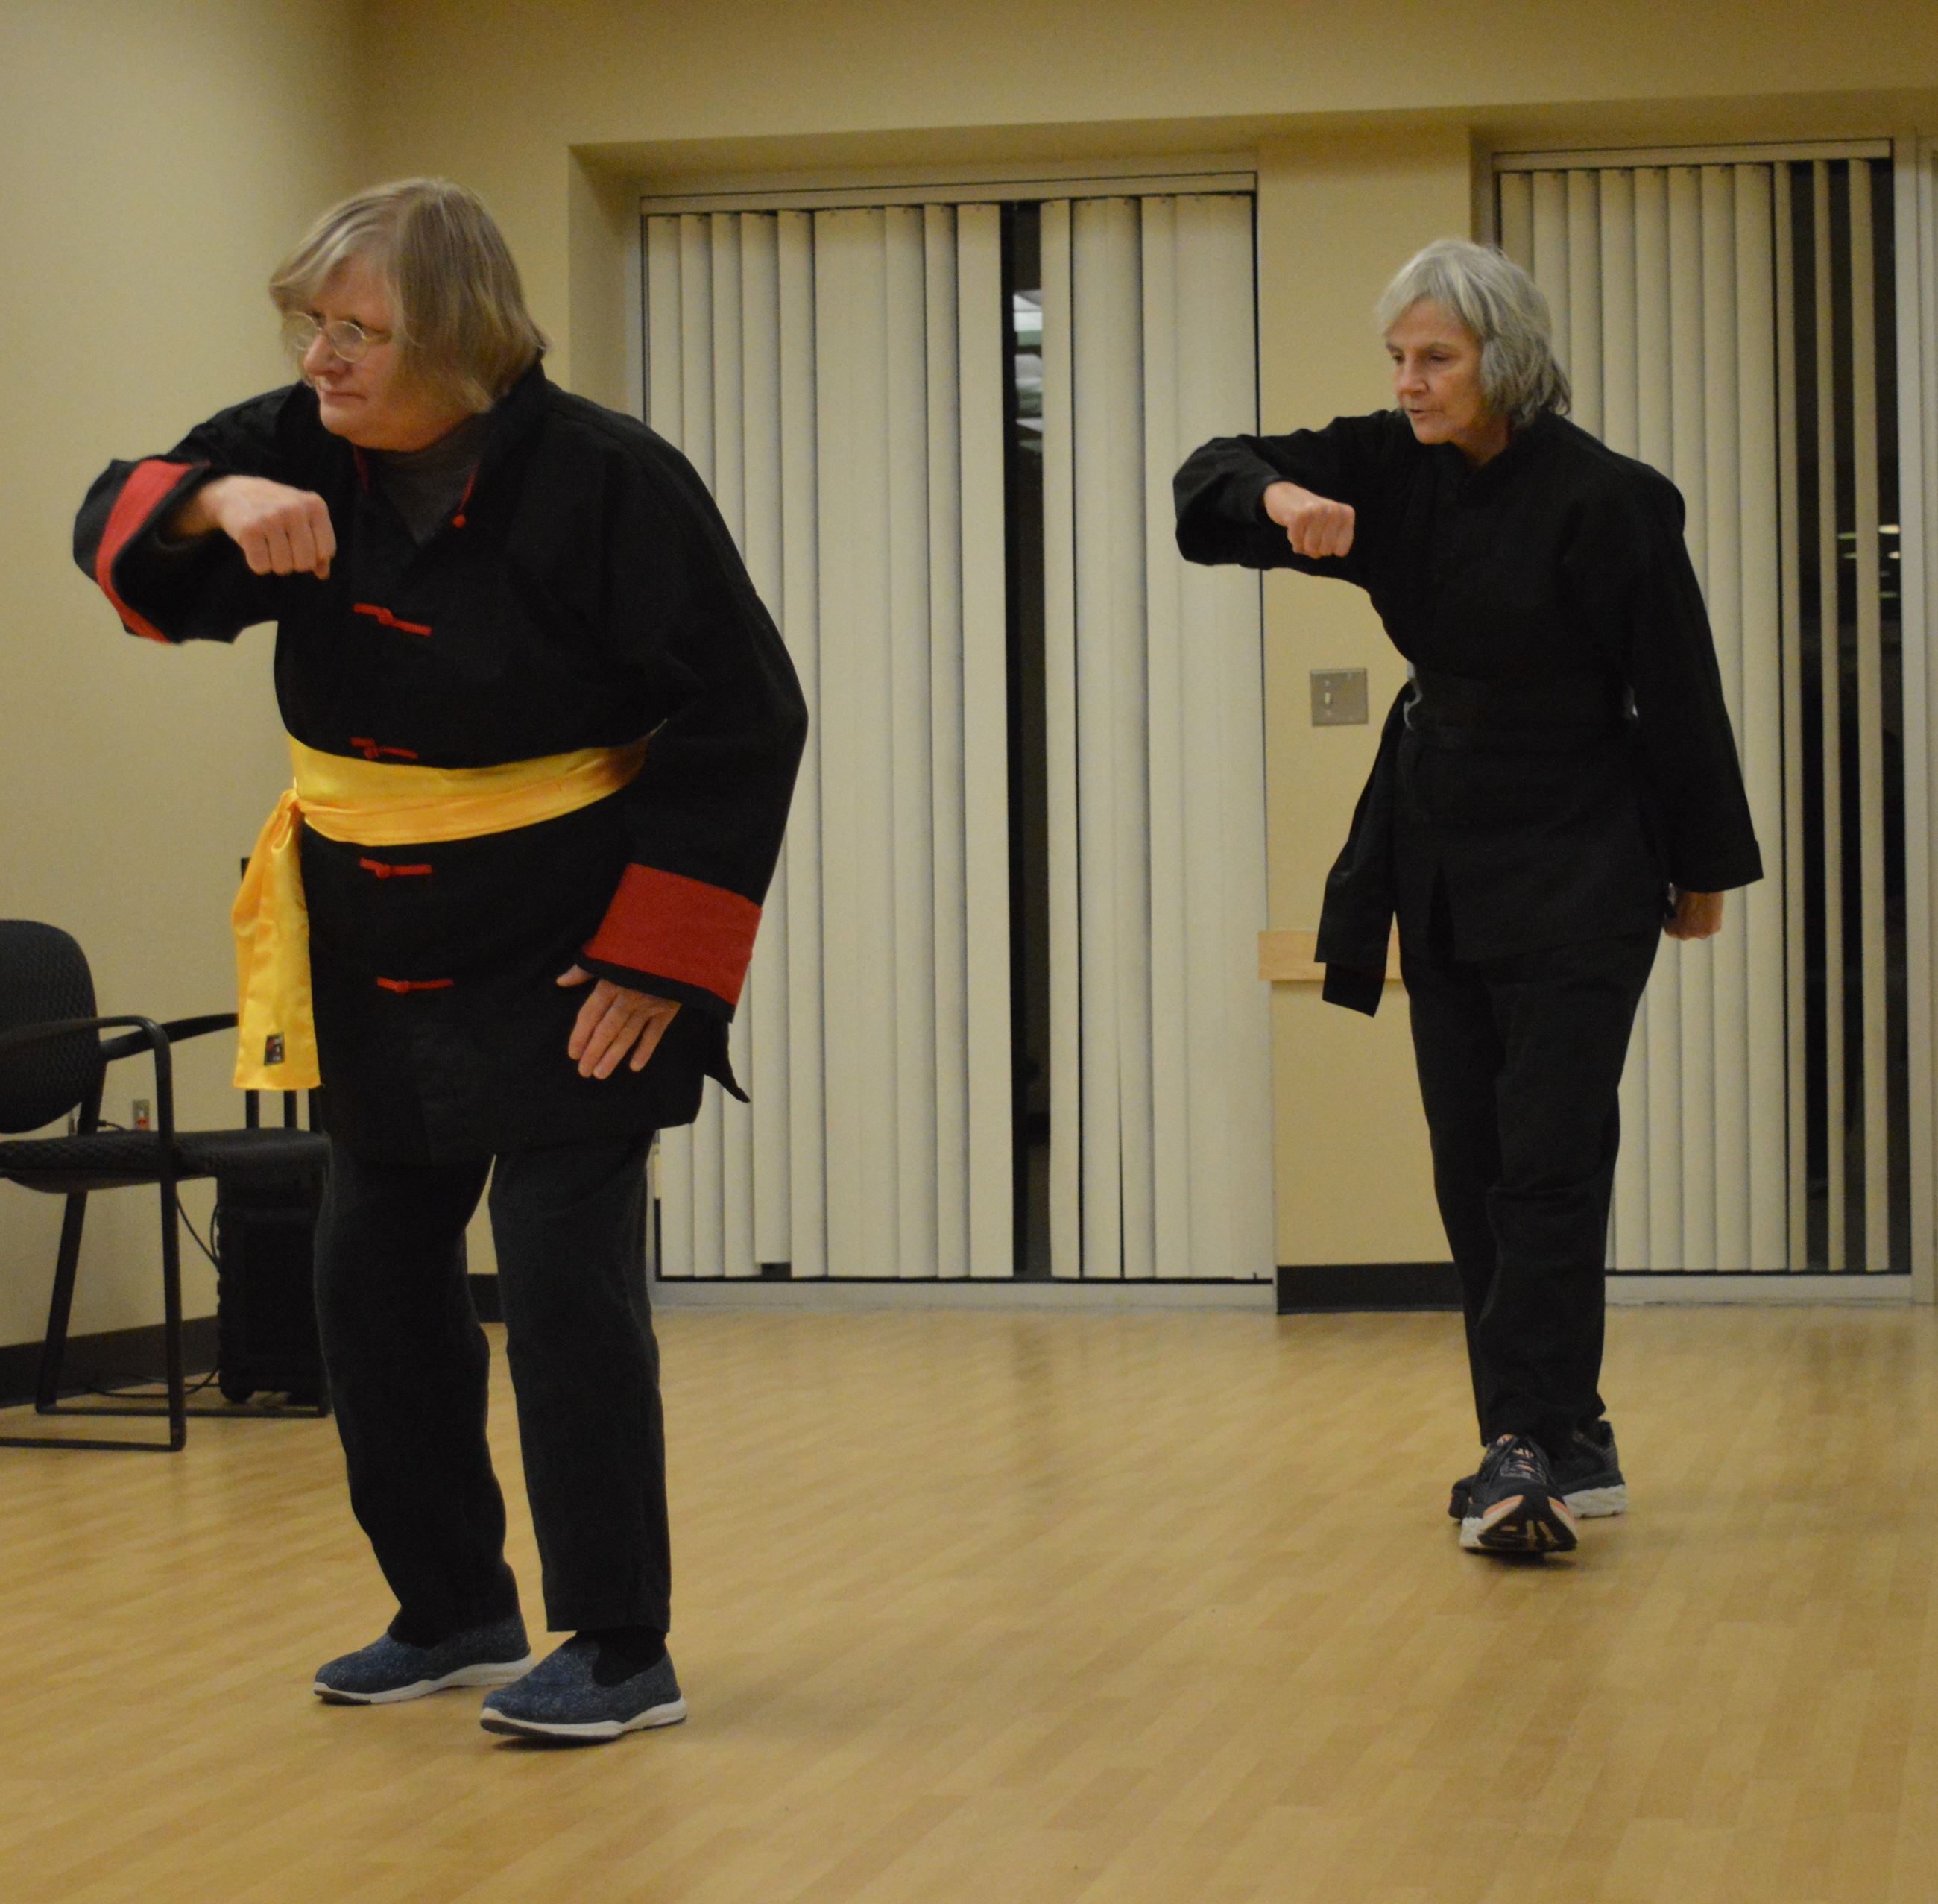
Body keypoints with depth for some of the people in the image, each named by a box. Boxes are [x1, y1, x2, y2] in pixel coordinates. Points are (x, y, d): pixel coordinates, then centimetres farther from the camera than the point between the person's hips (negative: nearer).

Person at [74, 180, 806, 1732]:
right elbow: (118, 528, -3)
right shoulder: (304, 452, -2)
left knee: (565, 1282, -9)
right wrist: (219, 501, -26)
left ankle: (622, 1654, 3)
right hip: (378, 957, 7)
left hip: (563, 960, -6)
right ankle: (455, 1614, 28)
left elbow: (741, 721, -15)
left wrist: (655, 960, -17)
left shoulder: (603, 481, -17)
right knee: (376, 1276, 12)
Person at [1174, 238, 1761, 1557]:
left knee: (1548, 1159, -9)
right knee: (1472, 1170, 8)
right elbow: (1213, 480, -1)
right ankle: (1567, 1445, 16)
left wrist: (1705, 869, -3)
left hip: (1578, 876, -6)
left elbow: (1676, 694, -9)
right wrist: (1281, 501, -25)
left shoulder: (1601, 500, -15)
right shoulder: (1396, 470, 1)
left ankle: (1533, 1443, -9)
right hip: (1445, 870, 7)